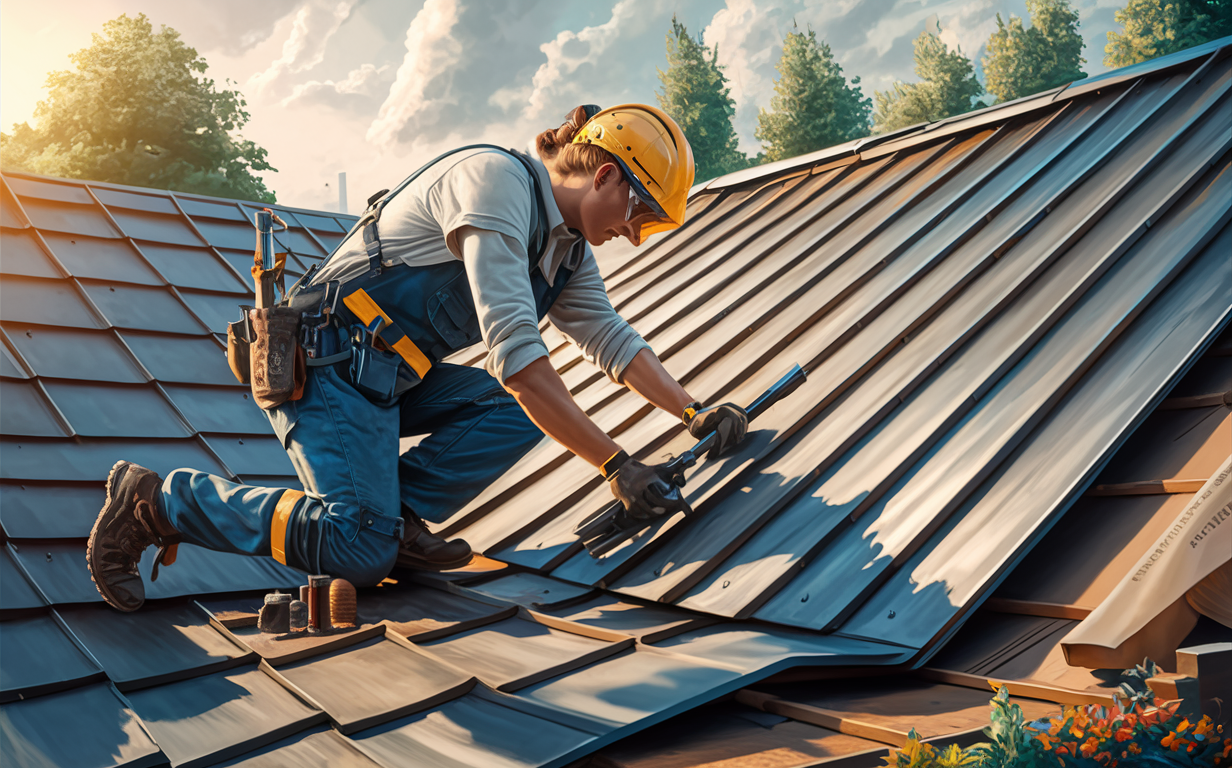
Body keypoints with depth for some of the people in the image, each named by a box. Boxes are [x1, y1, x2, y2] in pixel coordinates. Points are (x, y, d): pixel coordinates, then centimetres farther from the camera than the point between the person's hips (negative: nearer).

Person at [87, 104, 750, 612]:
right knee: (360, 554, -19)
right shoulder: (495, 177, -19)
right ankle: (154, 501, -4)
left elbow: (611, 337, 18)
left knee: (523, 411, -3)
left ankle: (394, 512, -3)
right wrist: (614, 464, -26)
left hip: (394, 377, 10)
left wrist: (695, 414, 6)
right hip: (328, 362, -10)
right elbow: (514, 352, -27)